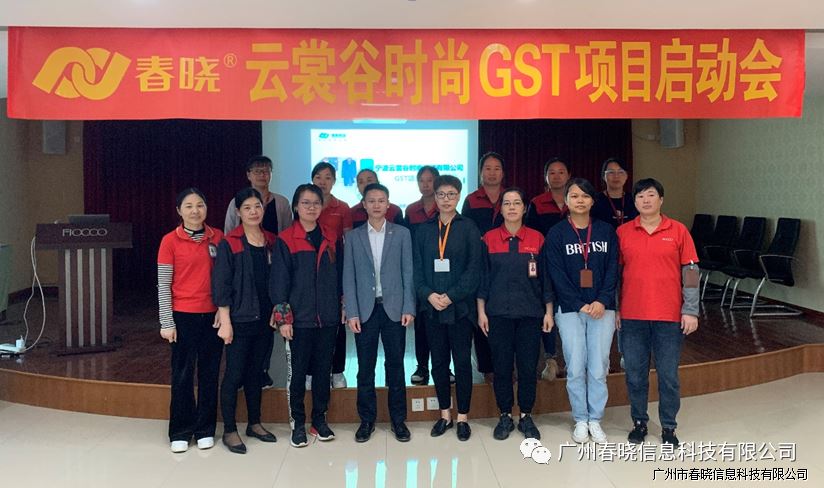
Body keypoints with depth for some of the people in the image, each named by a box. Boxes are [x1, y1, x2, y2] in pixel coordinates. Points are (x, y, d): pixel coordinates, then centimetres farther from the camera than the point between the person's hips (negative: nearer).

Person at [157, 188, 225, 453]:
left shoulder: (217, 238, 2)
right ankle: (180, 432, 21)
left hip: (213, 316, 2)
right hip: (184, 316, -2)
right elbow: (163, 285, -4)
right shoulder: (170, 241, -5)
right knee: (182, 375, 7)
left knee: (209, 373, 9)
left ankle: (205, 430, 23)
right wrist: (166, 322, -6)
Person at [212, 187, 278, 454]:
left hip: (264, 319, 5)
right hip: (239, 319, -5)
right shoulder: (229, 243, -7)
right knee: (234, 375, 1)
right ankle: (229, 430, 12)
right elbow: (221, 285, -9)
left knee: (255, 371, 15)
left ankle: (254, 424, 27)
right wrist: (225, 321, -13)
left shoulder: (271, 241, 7)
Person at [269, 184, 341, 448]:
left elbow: (338, 274, 12)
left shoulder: (330, 238, 7)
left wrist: (341, 306, 7)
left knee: (323, 369, 10)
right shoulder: (286, 240, -4)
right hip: (299, 318, -3)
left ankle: (320, 419, 24)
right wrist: (282, 318, -9)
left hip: (327, 317, 3)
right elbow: (279, 280, -5)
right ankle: (298, 424, 17)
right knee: (297, 372, 4)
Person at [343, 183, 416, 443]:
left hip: (394, 308, 0)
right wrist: (351, 312, -4)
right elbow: (349, 277, 3)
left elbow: (408, 273, 3)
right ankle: (366, 420, 18)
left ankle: (398, 419, 17)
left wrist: (409, 308, -4)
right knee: (365, 367, 6)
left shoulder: (401, 233, 5)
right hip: (365, 309, 0)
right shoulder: (353, 236, 5)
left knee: (395, 365, 6)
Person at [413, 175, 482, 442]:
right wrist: (429, 295, -10)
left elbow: (474, 269, -6)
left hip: (460, 306, -3)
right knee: (438, 362, 9)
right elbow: (417, 269, 6)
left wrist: (451, 296, -14)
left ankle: (463, 417, 13)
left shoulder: (469, 228, 1)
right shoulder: (424, 230, 10)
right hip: (432, 306, 3)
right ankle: (445, 415, 21)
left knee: (462, 361, 2)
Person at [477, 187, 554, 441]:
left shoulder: (537, 238, 3)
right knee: (501, 367, 4)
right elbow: (482, 277, 4)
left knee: (528, 367, 3)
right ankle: (505, 416, 19)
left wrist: (548, 312, 3)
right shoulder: (489, 239, 3)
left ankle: (526, 416, 19)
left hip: (530, 313, 0)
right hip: (498, 313, 0)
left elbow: (545, 277, 5)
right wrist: (481, 311, 0)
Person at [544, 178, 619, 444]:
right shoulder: (556, 234, 2)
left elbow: (613, 269, 2)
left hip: (602, 309, 1)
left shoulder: (606, 231, 8)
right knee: (575, 368, 1)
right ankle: (580, 420, 16)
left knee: (598, 369, 1)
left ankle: (595, 420, 15)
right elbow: (557, 275, -4)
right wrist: (580, 305, -11)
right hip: (569, 310, -1)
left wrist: (602, 301, -11)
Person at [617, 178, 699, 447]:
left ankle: (669, 427, 21)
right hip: (632, 316, 1)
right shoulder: (623, 232, 3)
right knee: (635, 373, 9)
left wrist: (690, 311, -4)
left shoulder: (678, 231, 0)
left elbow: (690, 271, 0)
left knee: (668, 375, 6)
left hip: (669, 316, -1)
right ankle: (639, 422, 25)